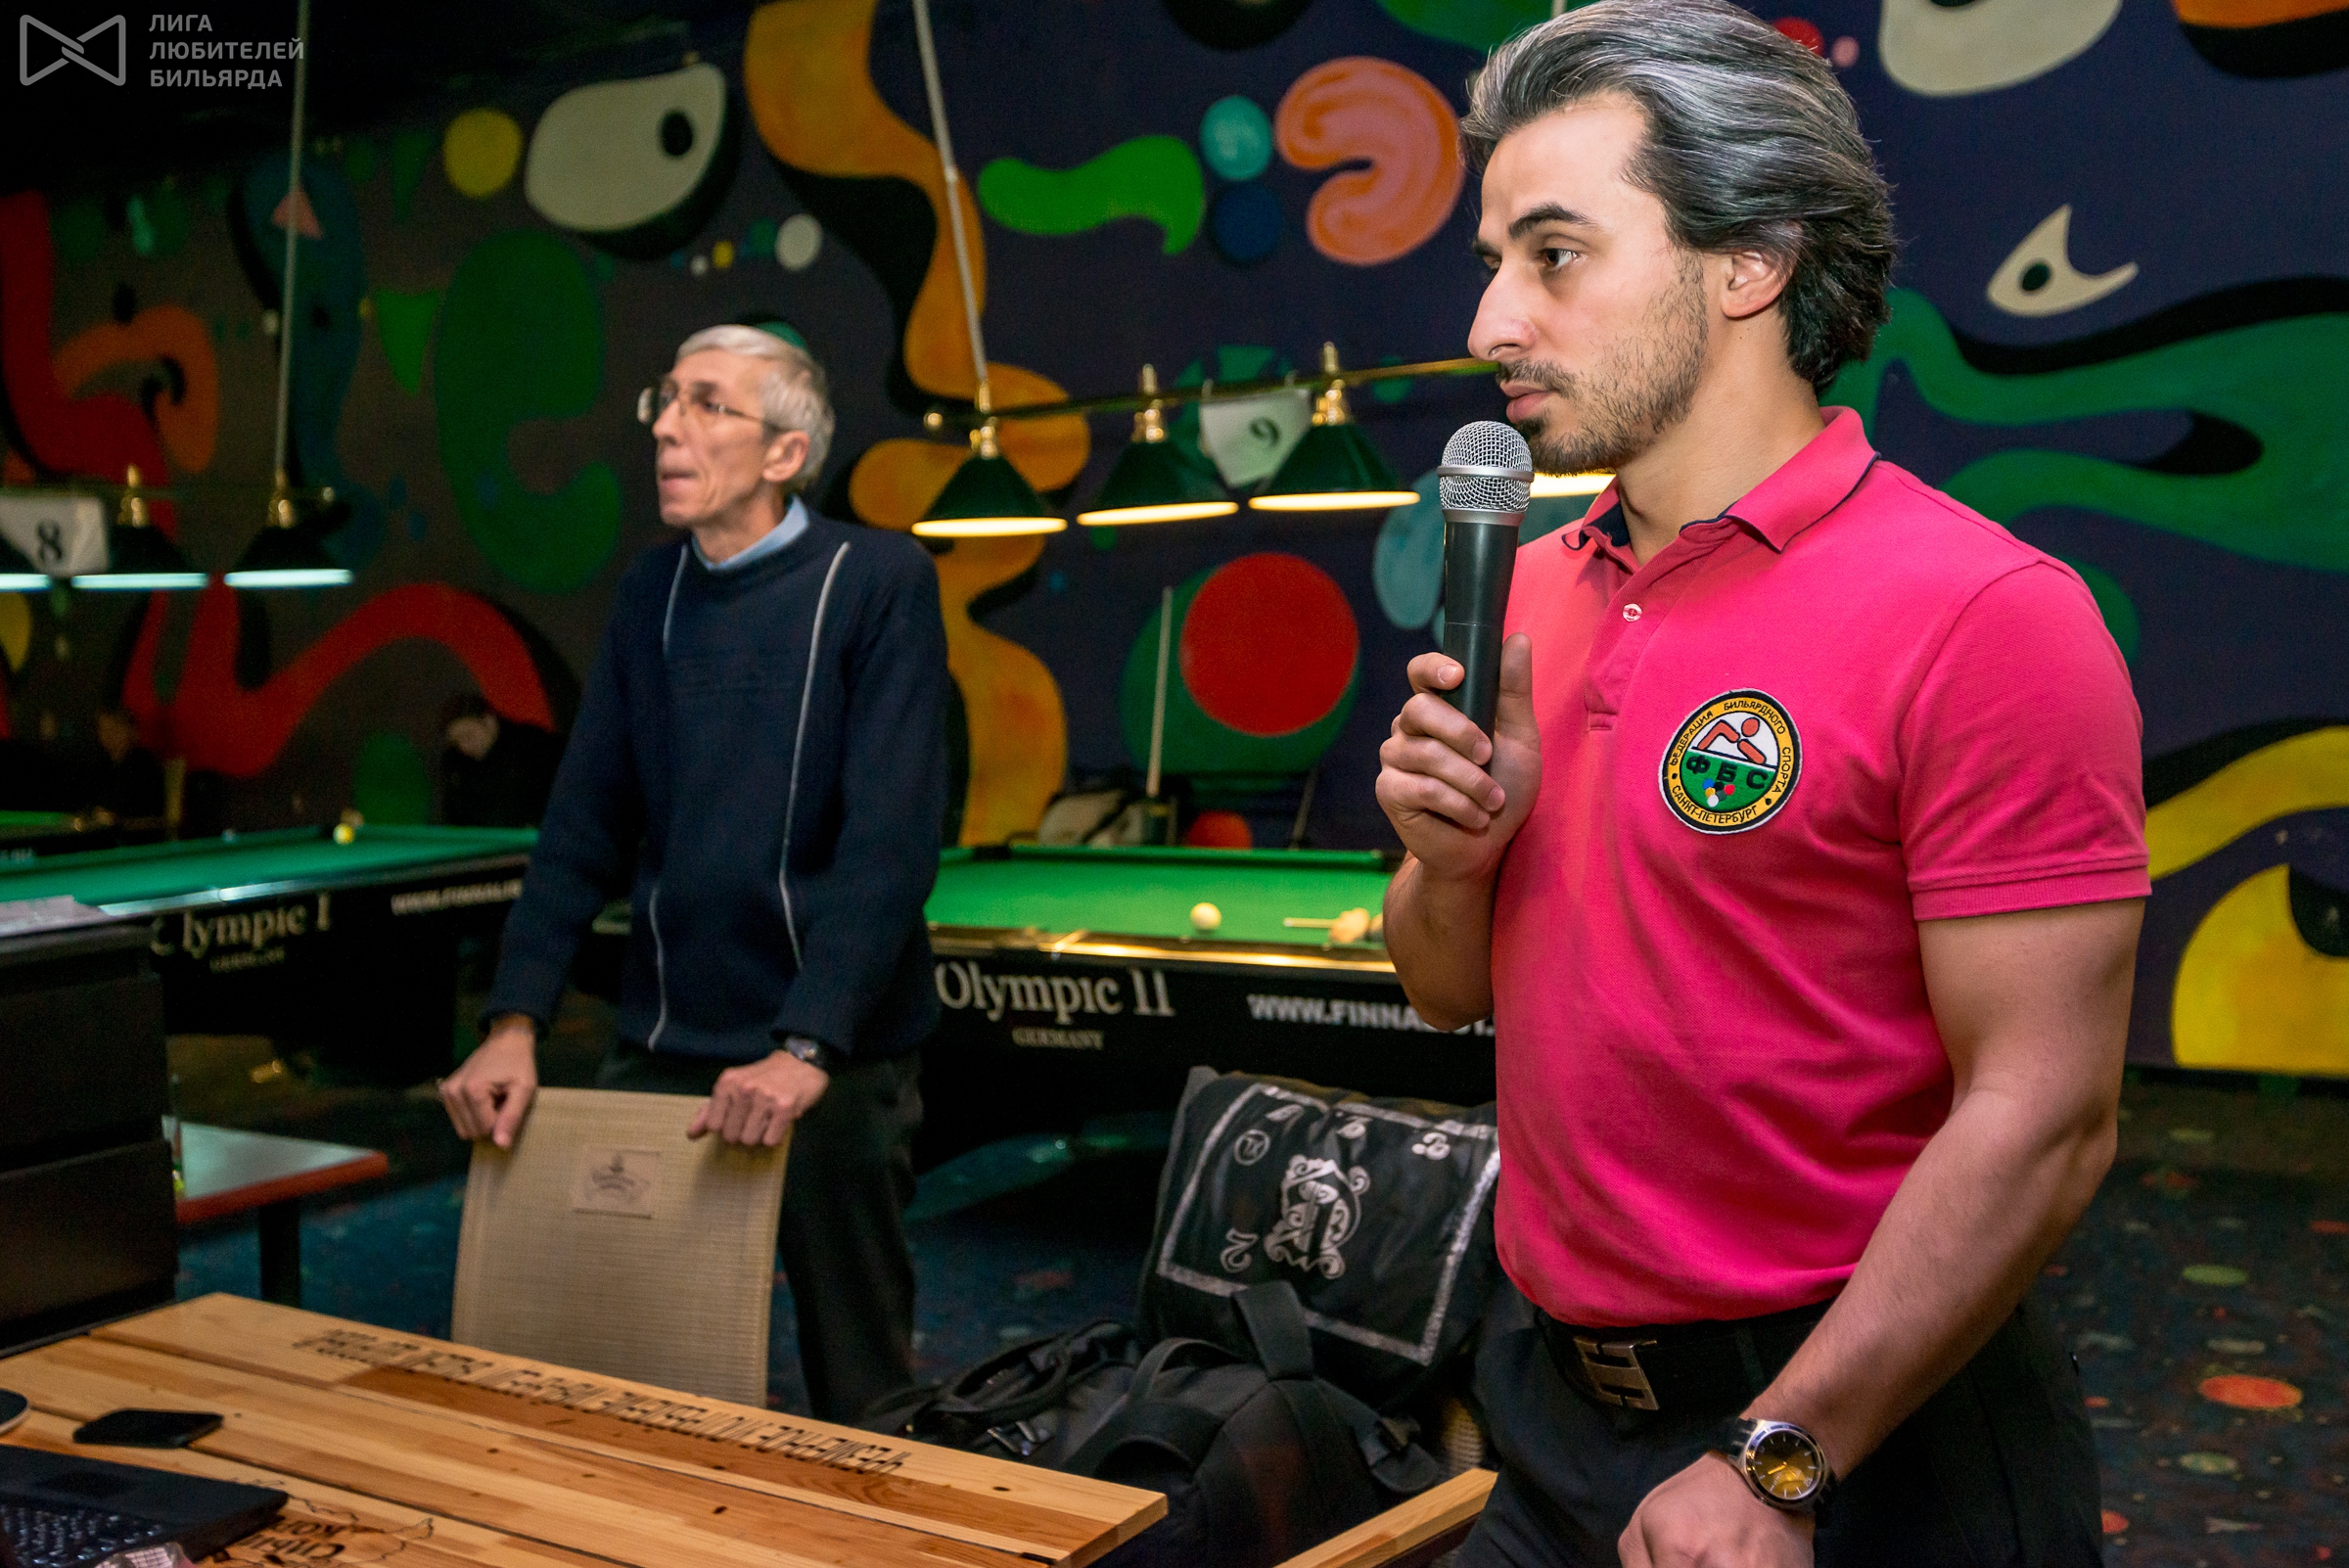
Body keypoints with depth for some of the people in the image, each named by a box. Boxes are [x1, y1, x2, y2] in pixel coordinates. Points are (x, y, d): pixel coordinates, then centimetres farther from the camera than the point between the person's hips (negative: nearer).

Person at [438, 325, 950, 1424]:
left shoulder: (878, 581, -8)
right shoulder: (650, 592, 9)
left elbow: (891, 841, -17)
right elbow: (586, 826, 8)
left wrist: (805, 1050, -24)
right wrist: (515, 1025, -2)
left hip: (834, 1058, -5)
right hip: (658, 1047, 5)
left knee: (858, 1378, 6)